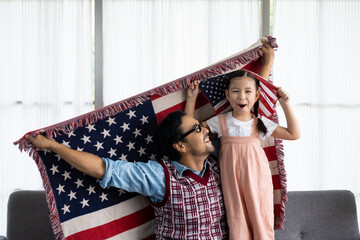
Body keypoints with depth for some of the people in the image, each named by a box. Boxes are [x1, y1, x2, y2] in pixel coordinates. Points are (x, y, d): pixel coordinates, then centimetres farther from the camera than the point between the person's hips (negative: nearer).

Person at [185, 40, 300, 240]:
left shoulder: (261, 123, 2)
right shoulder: (221, 122, 2)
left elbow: (294, 134, 1)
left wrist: (286, 105, -7)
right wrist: (192, 98, 2)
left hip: (257, 180, 0)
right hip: (232, 182, 0)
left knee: (260, 220, 5)